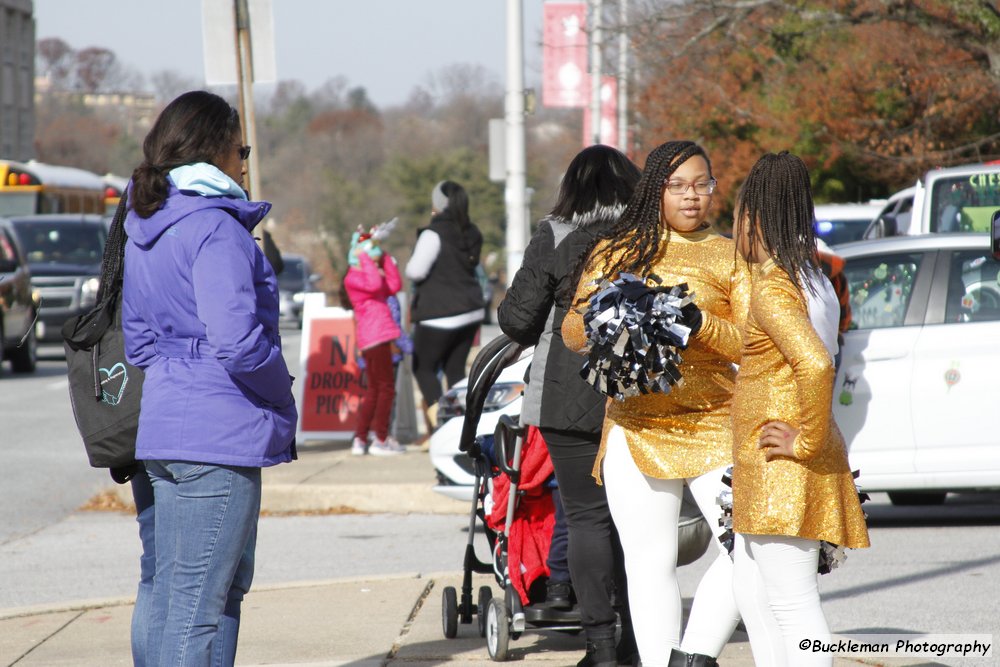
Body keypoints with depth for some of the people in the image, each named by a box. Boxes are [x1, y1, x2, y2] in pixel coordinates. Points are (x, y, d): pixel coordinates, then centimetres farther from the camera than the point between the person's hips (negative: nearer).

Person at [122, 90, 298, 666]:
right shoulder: (217, 230, -16)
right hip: (219, 436, -9)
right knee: (199, 601, -7)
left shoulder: (144, 230, 13)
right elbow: (238, 342, -22)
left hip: (165, 427, 9)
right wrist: (283, 400, -6)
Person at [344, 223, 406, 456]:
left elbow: (394, 286, 12)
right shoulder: (352, 278, -8)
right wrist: (365, 257, -17)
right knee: (386, 387, -6)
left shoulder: (366, 276, 21)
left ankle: (360, 439, 13)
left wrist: (386, 259, 11)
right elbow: (374, 284, -26)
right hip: (374, 337, -10)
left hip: (378, 338, 10)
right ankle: (381, 439, -4)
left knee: (374, 389, 13)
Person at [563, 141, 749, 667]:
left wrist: (699, 323, -20)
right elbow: (572, 333, 10)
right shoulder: (616, 251, 13)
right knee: (649, 565, 0)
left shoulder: (731, 256, 8)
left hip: (712, 422, -1)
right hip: (635, 423, 1)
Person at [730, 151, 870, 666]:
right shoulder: (812, 279, 12)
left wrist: (808, 440, -22)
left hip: (784, 470, -10)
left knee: (793, 605, -10)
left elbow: (816, 364, -32)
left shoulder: (772, 289, -17)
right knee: (751, 592, 17)